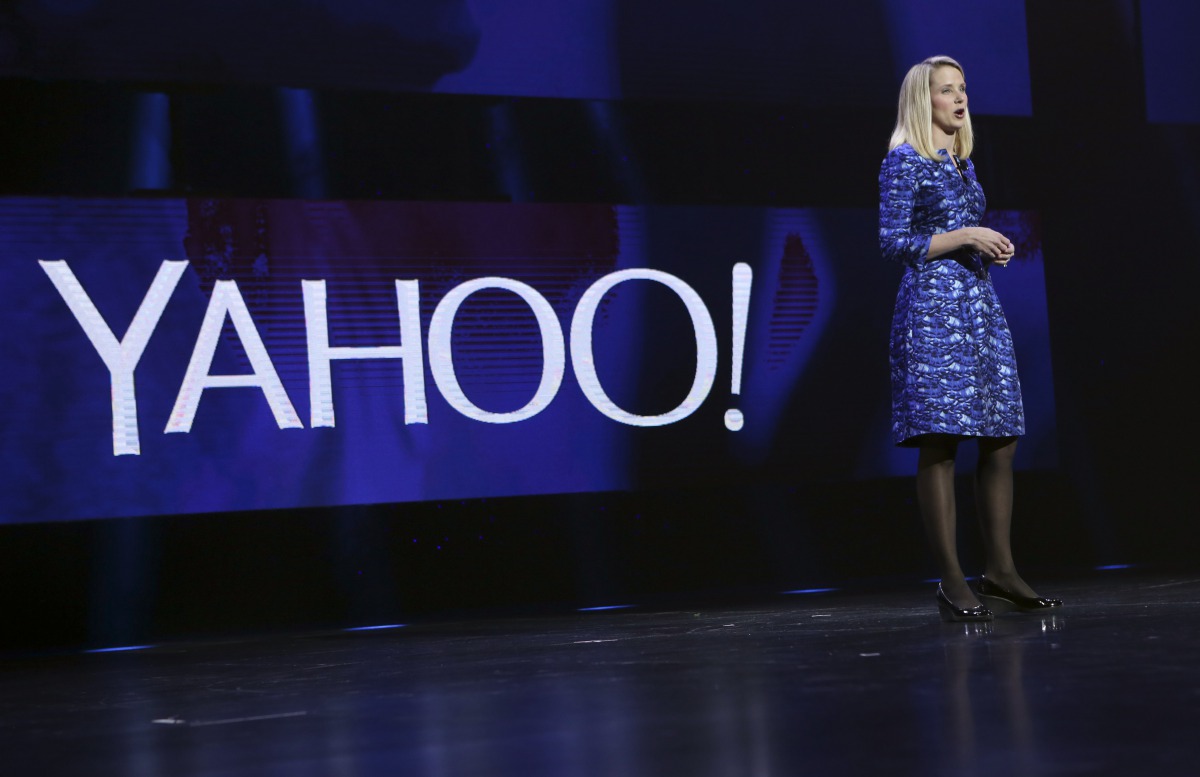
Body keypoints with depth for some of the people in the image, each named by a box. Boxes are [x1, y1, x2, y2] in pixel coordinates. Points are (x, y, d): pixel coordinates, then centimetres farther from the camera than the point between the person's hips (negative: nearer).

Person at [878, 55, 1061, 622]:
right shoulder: (904, 161, -2)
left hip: (979, 304, 8)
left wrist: (993, 248, 6)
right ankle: (952, 583, -8)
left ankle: (1000, 574, 8)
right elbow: (894, 244, -8)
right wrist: (964, 237, -13)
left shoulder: (963, 163, 20)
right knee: (940, 441, -10)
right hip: (931, 305, -8)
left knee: (1001, 438, 3)